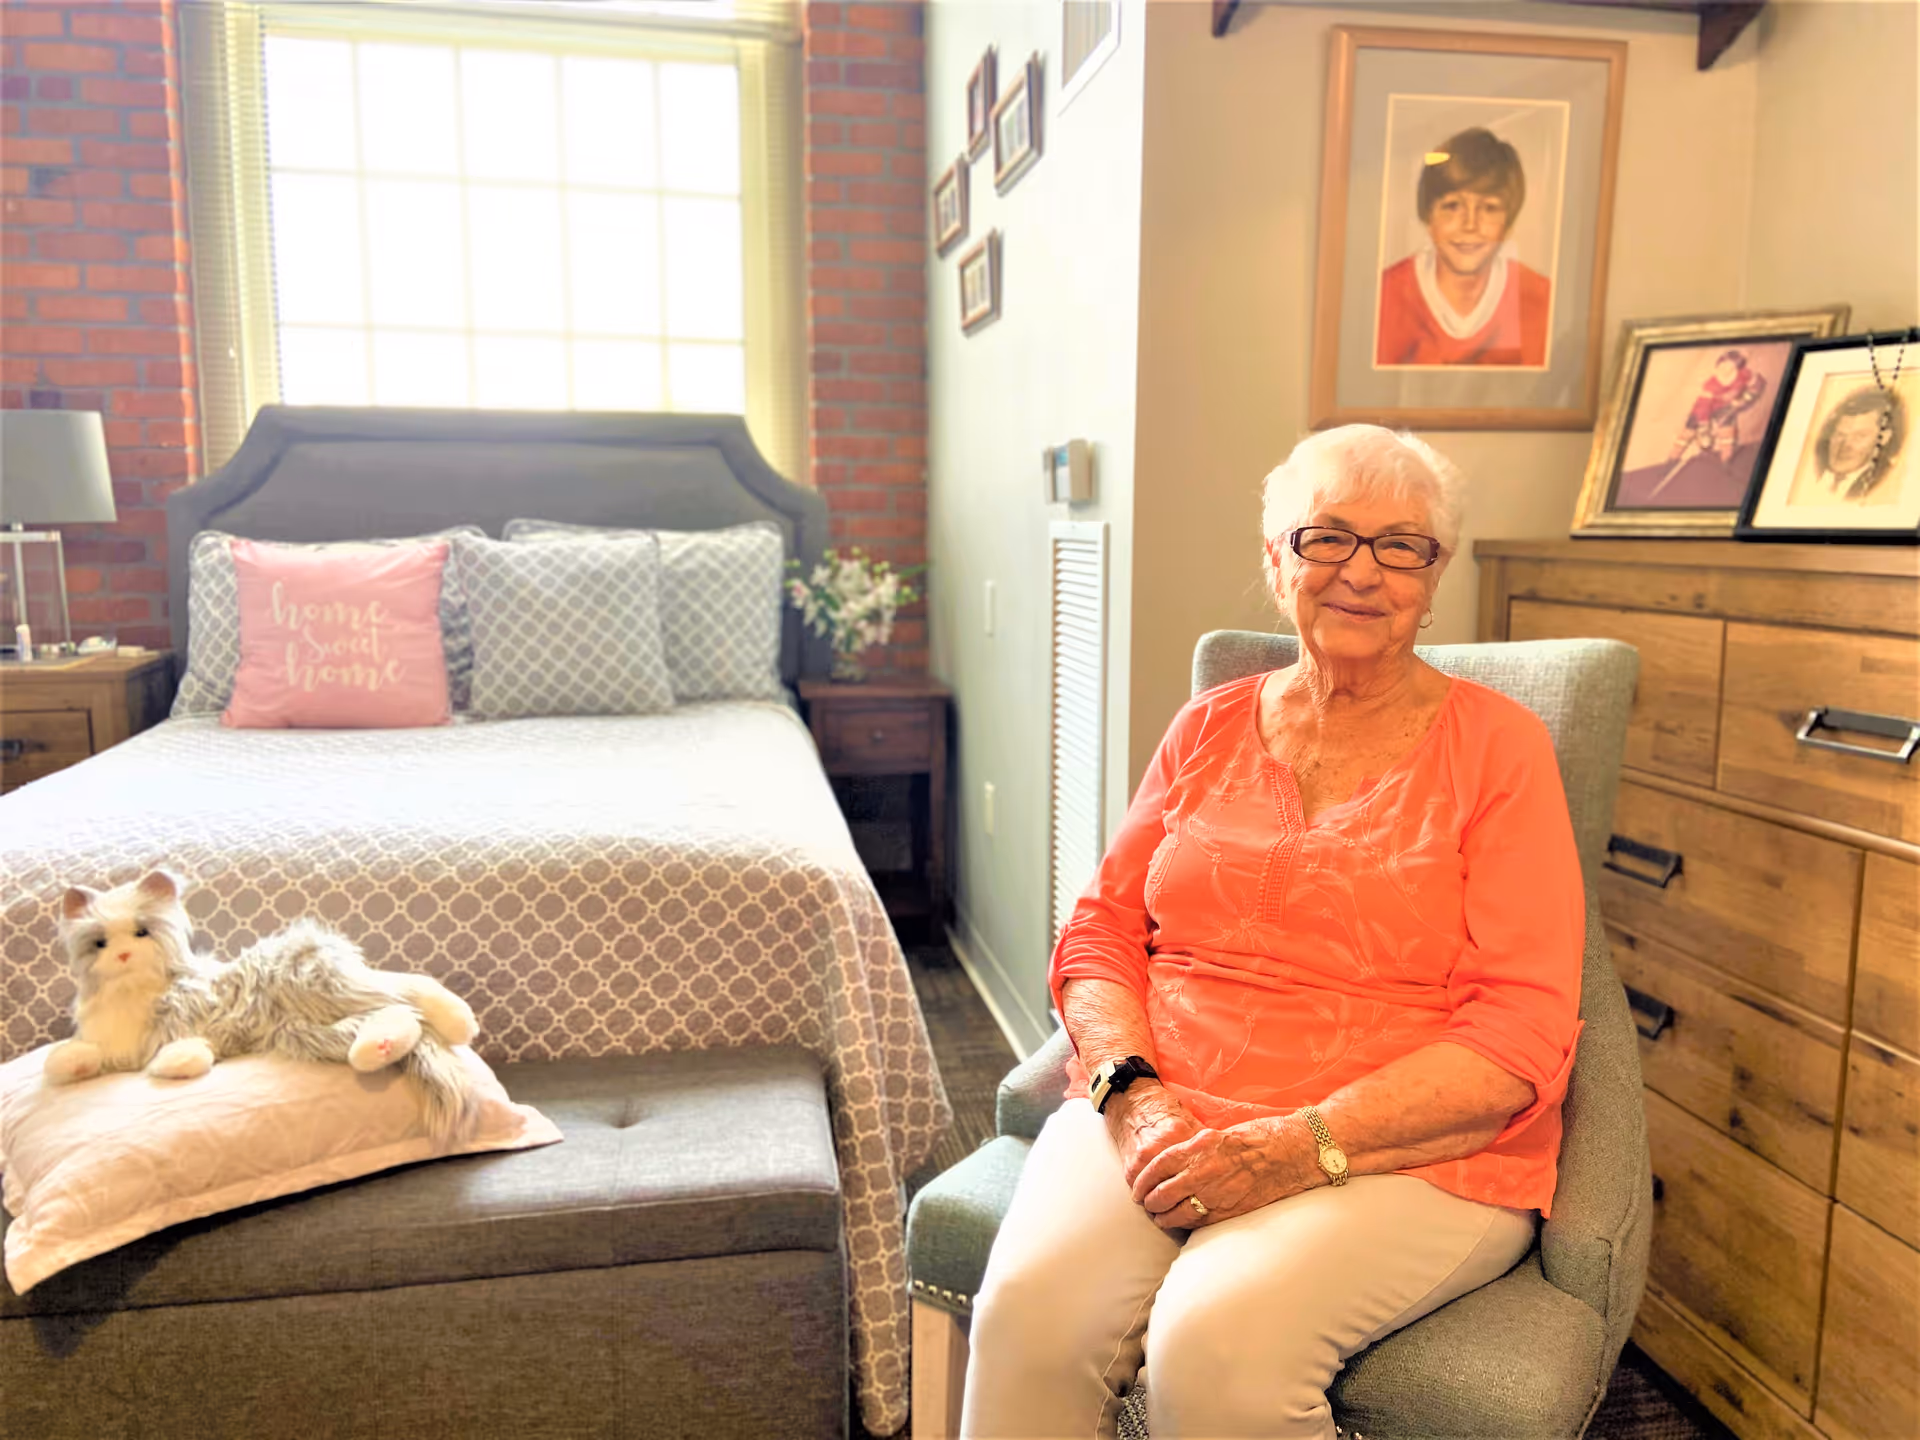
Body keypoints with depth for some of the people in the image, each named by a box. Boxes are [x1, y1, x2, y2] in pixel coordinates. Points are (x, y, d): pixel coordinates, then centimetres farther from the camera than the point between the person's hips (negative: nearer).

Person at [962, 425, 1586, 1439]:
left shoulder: (1497, 745, 1)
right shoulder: (1208, 728, 12)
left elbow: (1523, 1032, -7)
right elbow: (1100, 931, 11)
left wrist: (1299, 1147, -17)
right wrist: (1132, 1090, -10)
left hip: (1409, 1152, -2)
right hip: (1160, 1119, 3)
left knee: (1215, 1347, -30)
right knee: (1030, 1311, -26)